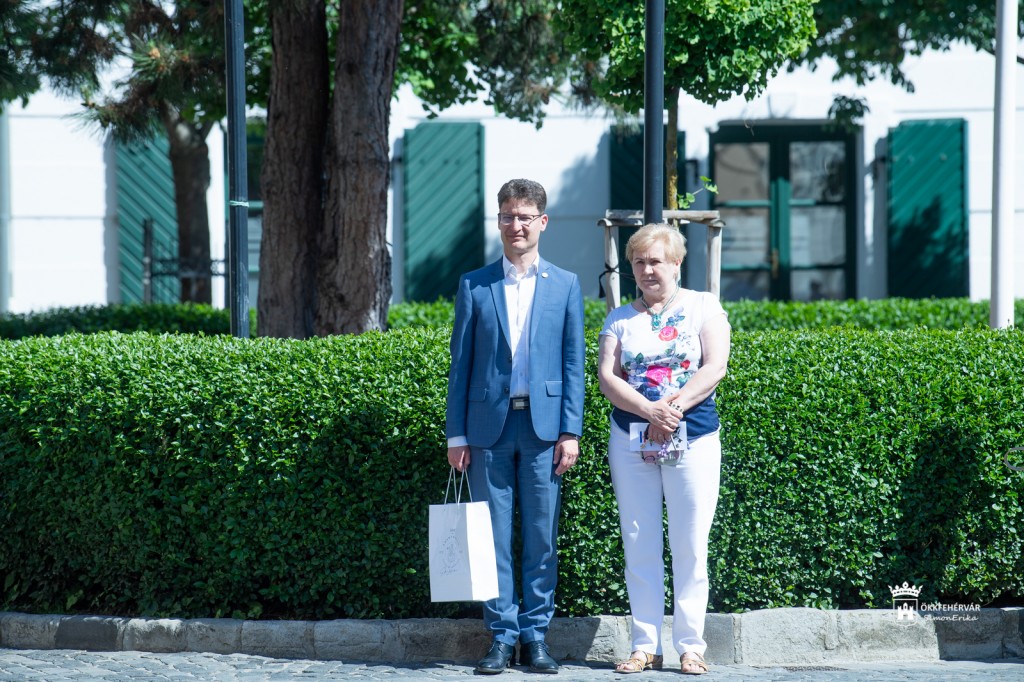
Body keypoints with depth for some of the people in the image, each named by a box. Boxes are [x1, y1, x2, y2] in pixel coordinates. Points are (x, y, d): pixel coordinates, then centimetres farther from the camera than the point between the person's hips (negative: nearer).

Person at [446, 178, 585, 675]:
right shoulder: (474, 286, 7)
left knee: (541, 536, 2)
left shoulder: (565, 285, 7)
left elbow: (573, 364, 5)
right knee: (493, 536, 2)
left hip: (543, 427, 0)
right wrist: (456, 434, 1)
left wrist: (570, 432, -2)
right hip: (489, 426, 0)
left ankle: (535, 635, 9)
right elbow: (460, 363, 7)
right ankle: (501, 636, 8)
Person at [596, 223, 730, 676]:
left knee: (690, 546, -2)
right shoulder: (619, 319, 10)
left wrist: (675, 406, -17)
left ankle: (690, 645, 3)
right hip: (631, 440, 2)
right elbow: (607, 376, 0)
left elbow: (715, 367, -5)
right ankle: (645, 646, 5)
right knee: (639, 546, 1)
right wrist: (648, 409, -16)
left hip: (693, 439, -2)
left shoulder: (703, 307, 5)